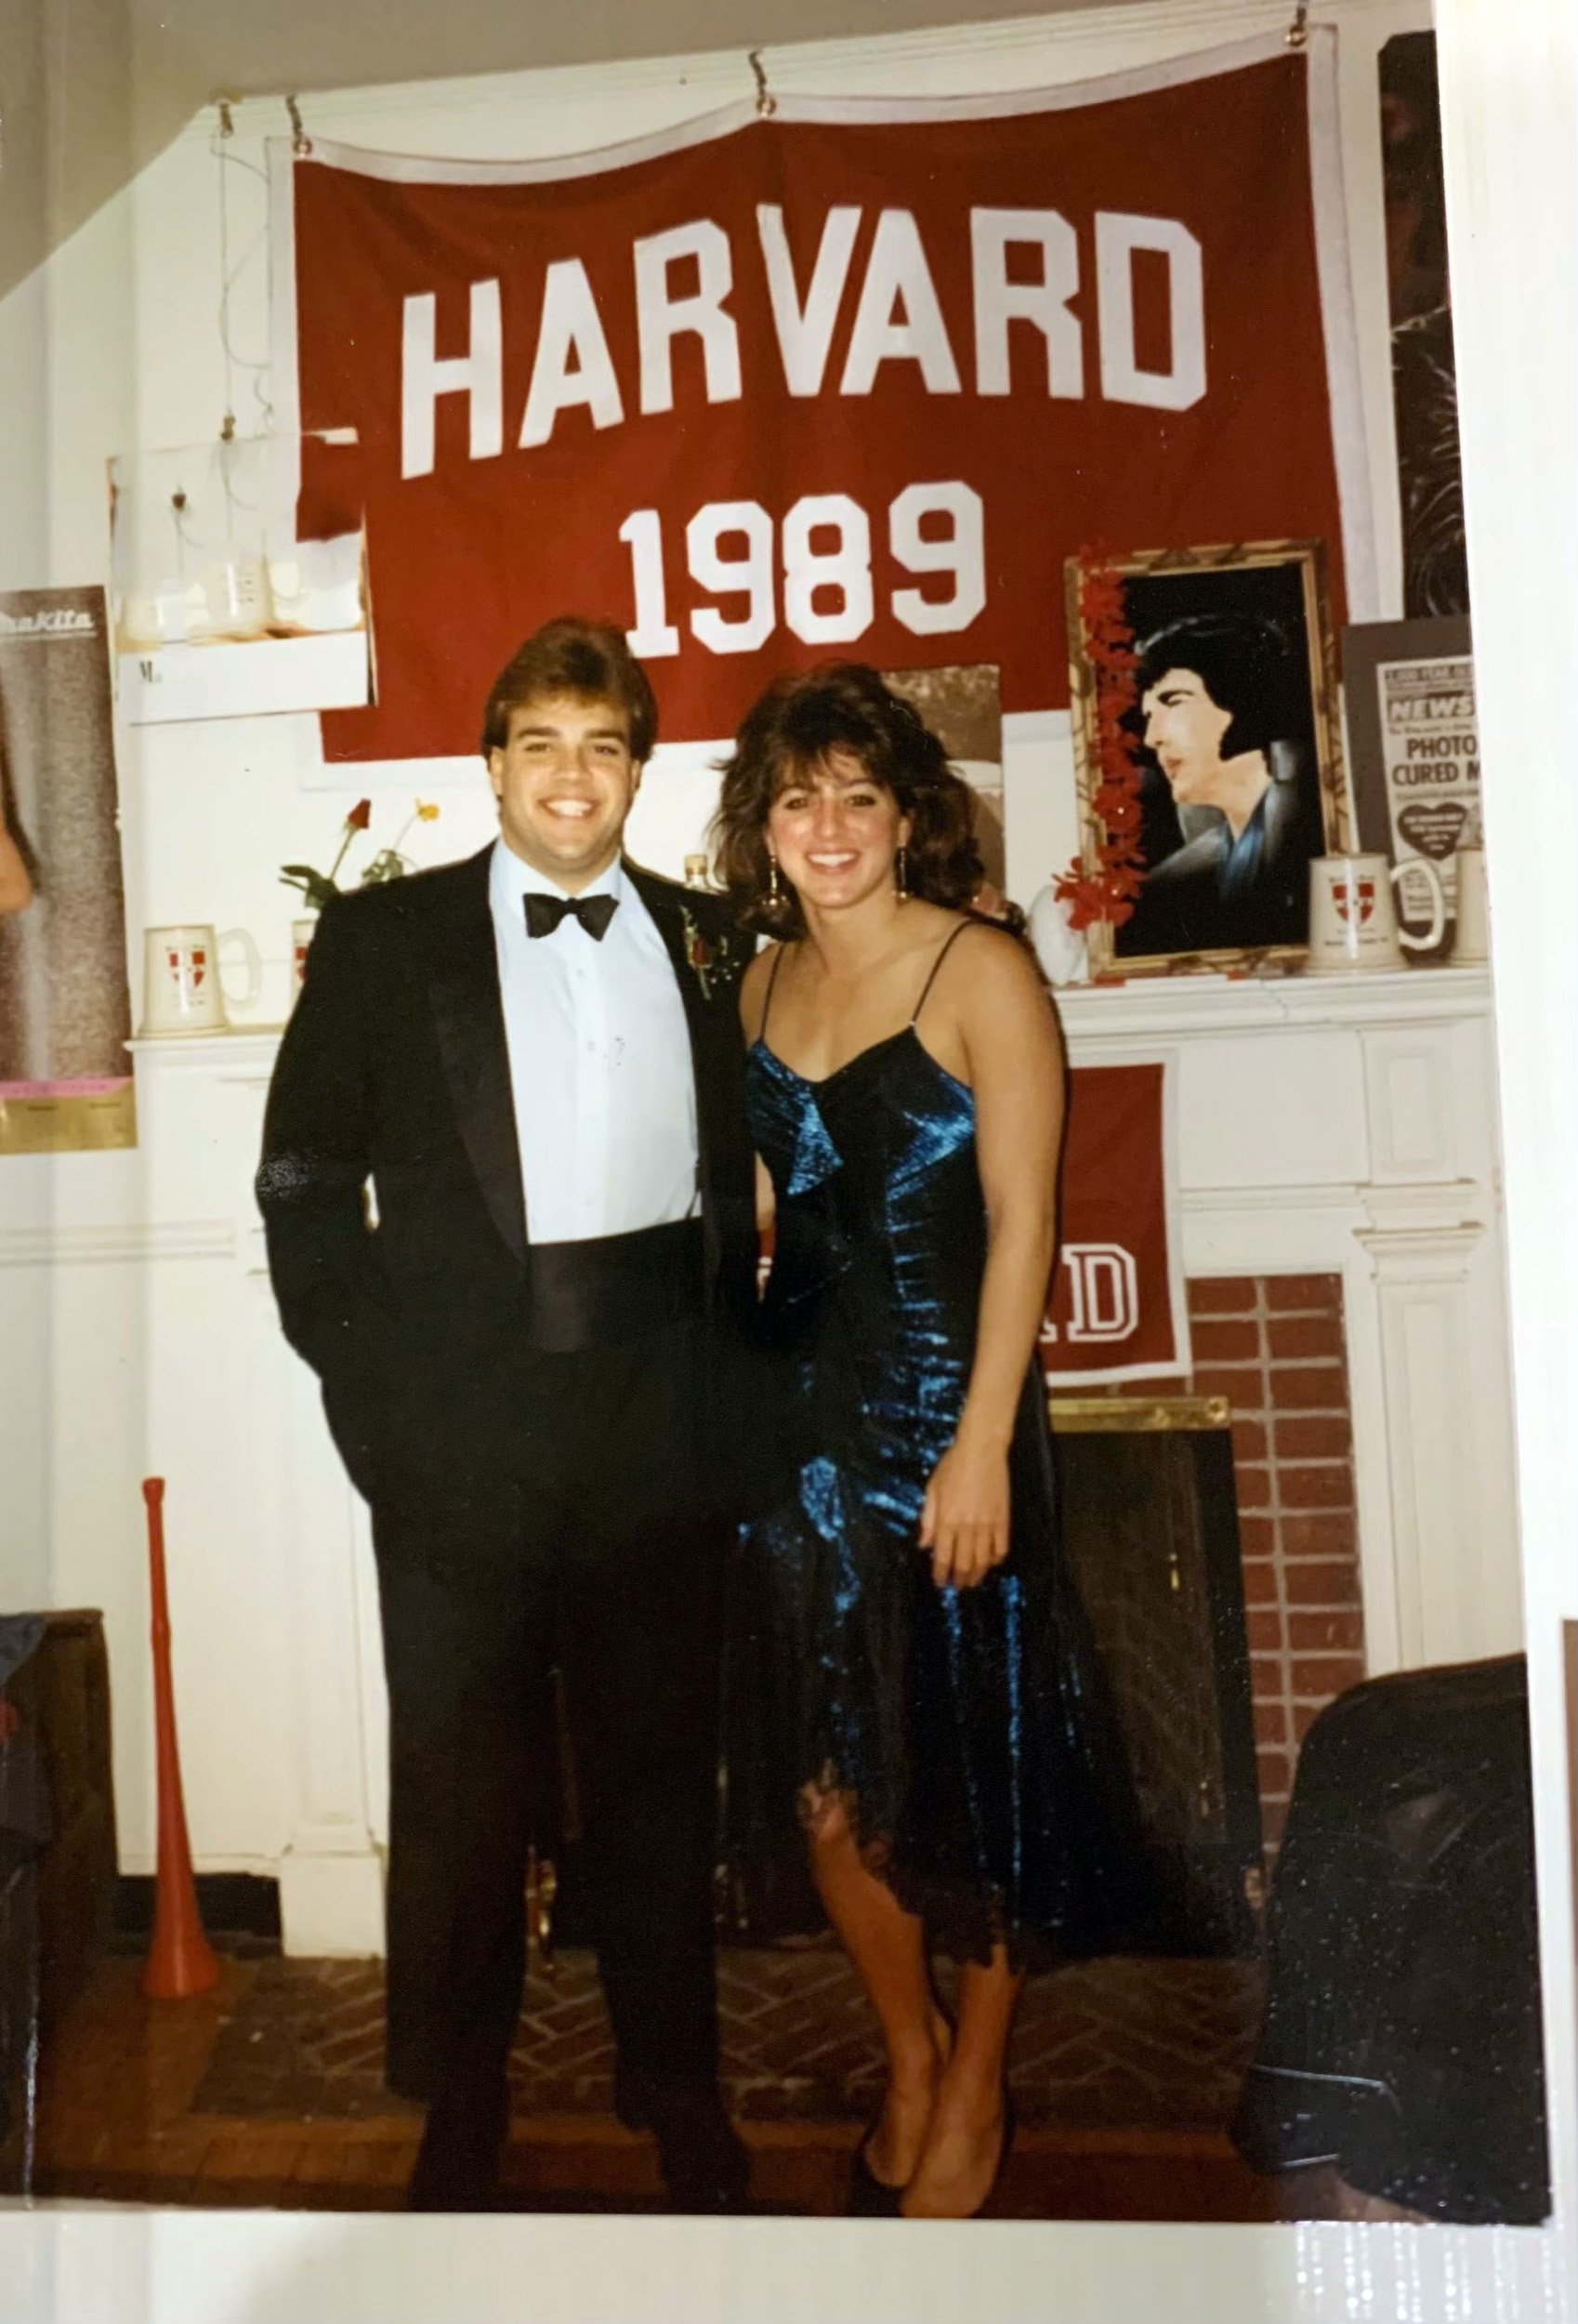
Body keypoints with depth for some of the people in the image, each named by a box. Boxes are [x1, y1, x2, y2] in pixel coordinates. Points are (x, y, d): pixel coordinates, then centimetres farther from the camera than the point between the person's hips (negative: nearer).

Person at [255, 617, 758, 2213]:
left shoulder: (705, 941, 11)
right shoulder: (383, 938, 4)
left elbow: (739, 1175, 11)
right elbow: (305, 1182, 1)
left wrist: (723, 1351, 1)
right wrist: (372, 1383, -6)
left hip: (653, 1406, 2)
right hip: (459, 1417, -2)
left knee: (660, 1758, 13)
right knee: (465, 1774, 9)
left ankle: (678, 2092, 32)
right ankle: (459, 2113, 30)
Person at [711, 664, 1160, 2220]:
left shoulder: (982, 973, -8)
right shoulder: (765, 984, 9)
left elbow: (1021, 1222, -11)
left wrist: (982, 1444, -16)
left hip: (941, 1405, -5)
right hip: (798, 1408, 5)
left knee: (971, 1763, 9)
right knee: (822, 1777, 10)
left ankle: (977, 2093, 32)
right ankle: (907, 2063, 35)